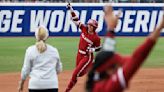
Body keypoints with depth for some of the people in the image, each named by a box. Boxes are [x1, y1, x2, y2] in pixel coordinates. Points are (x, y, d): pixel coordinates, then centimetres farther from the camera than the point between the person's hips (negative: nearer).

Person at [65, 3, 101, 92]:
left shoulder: (96, 38, -17)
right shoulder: (84, 29, -6)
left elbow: (98, 48, -2)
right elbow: (75, 20, -5)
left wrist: (92, 50, -22)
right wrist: (71, 9, -13)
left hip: (87, 56, -6)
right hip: (79, 54, 6)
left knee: (76, 73, -10)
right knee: (80, 73, 17)